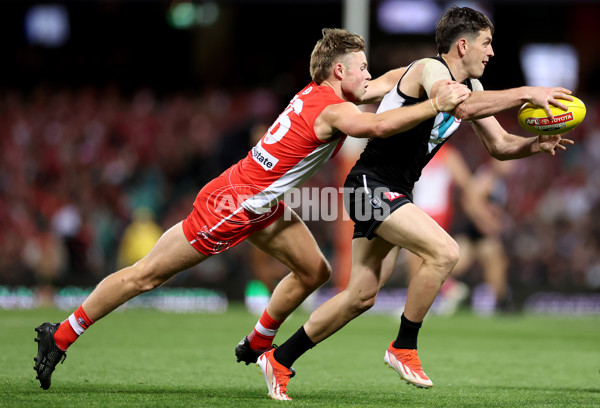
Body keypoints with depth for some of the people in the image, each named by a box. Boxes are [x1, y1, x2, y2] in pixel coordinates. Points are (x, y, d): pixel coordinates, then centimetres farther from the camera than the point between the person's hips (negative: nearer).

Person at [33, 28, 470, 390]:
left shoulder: (318, 92, 3)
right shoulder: (332, 109, -23)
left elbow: (389, 81, 16)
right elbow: (378, 125, -44)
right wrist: (435, 106, -41)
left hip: (261, 205, 10)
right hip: (232, 206, -10)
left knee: (314, 272, 9)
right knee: (146, 275, 0)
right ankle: (59, 337, 11)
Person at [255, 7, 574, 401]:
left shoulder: (469, 85, 14)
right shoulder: (429, 69, -14)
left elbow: (500, 144, 15)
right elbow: (459, 106, -36)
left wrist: (536, 144, -5)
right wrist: (525, 94, -33)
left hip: (396, 191, 10)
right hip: (372, 184, -10)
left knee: (361, 297, 10)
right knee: (444, 251, -24)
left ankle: (279, 359, 21)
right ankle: (404, 348, -10)